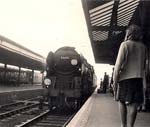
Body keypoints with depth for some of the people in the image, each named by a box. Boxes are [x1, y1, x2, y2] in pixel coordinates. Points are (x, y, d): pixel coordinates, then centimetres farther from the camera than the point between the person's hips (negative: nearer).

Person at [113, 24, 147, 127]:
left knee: (122, 101, 10)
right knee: (133, 103, 2)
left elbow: (118, 65, -11)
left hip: (125, 77, -3)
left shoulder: (125, 44, -2)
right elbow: (144, 66, 19)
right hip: (138, 78, 4)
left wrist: (115, 82, -11)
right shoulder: (143, 47, 13)